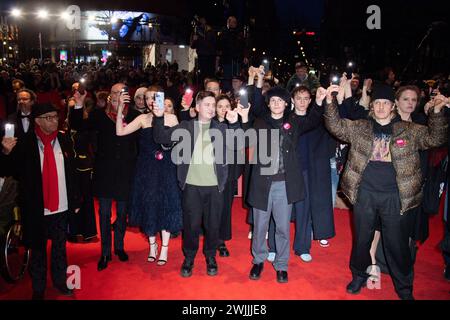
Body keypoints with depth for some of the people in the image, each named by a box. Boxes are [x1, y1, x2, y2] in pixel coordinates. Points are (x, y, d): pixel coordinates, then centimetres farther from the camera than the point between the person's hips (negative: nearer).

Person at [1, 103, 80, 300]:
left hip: (61, 206, 3)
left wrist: (75, 201, 6)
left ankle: (60, 281, 34)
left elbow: (72, 173, 5)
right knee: (38, 249, 13)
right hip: (36, 208, -2)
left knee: (60, 247, 16)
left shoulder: (64, 141, 1)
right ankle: (38, 289, 29)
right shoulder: (25, 143, -8)